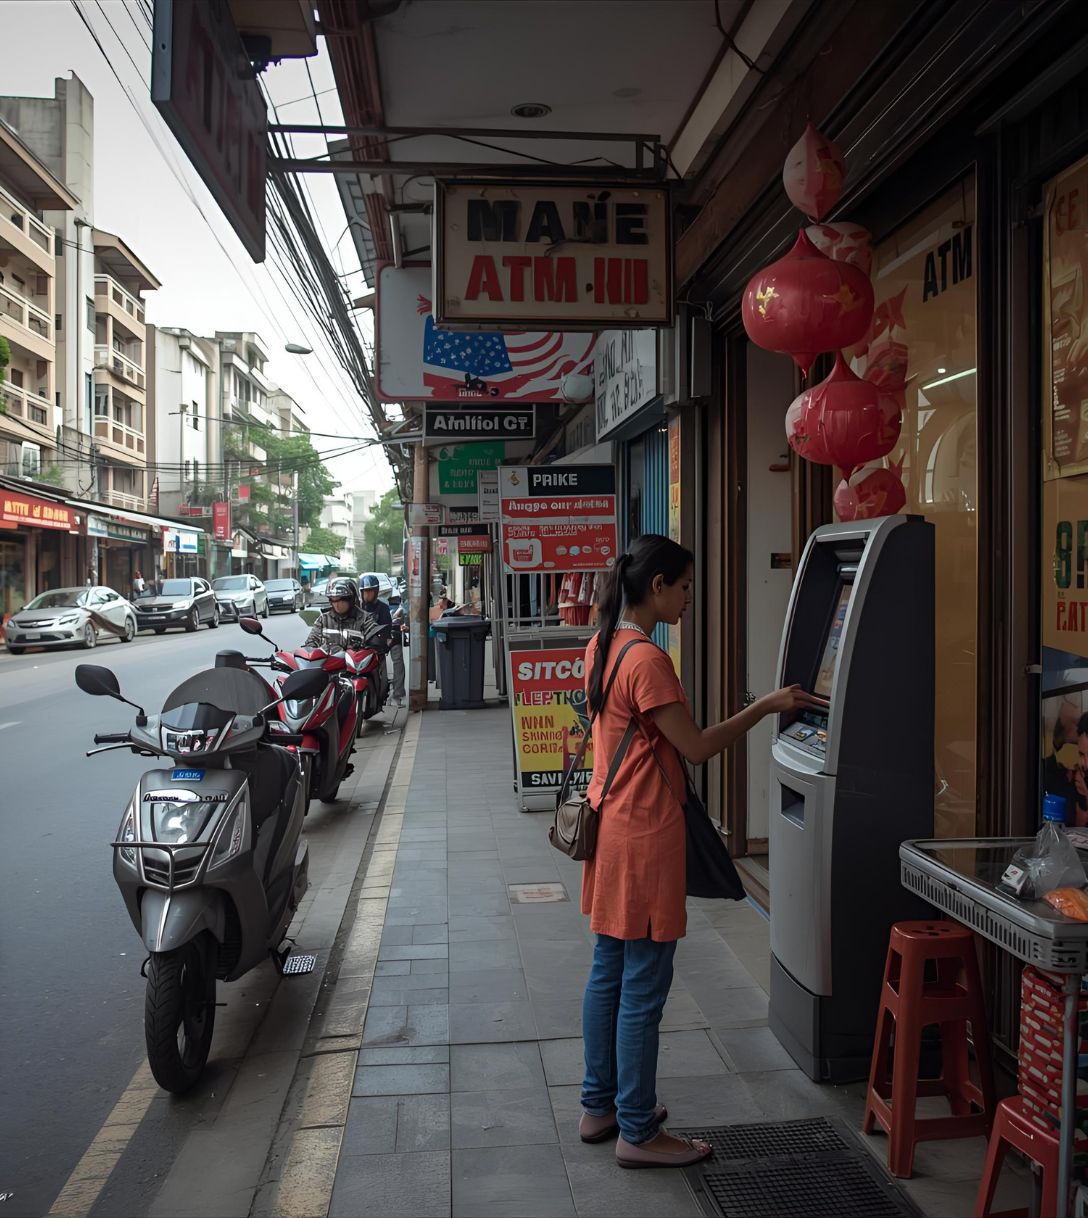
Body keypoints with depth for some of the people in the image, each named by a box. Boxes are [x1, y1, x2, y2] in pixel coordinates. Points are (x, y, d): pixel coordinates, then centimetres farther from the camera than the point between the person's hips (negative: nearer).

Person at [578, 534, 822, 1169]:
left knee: (609, 974, 18)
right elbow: (697, 747, -17)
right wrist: (767, 705, -8)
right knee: (644, 988, 3)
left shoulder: (604, 646, 8)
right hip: (645, 835, -10)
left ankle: (600, 1105, 32)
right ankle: (638, 1133, 16)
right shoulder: (647, 660, -21)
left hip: (611, 824, 10)